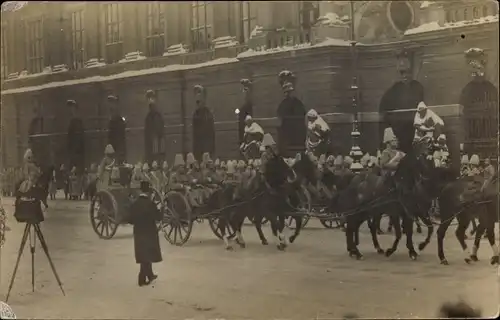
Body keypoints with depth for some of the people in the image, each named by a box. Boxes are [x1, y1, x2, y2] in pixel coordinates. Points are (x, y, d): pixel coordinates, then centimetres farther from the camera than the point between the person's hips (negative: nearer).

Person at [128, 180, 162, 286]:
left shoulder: (134, 204, -2)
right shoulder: (150, 204, -15)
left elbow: (130, 220, 0)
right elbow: (158, 217, -12)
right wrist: (160, 211, 7)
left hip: (138, 233, 5)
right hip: (149, 233, -5)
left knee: (144, 255, 16)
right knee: (147, 255, 4)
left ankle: (150, 275, 25)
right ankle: (142, 279, 3)